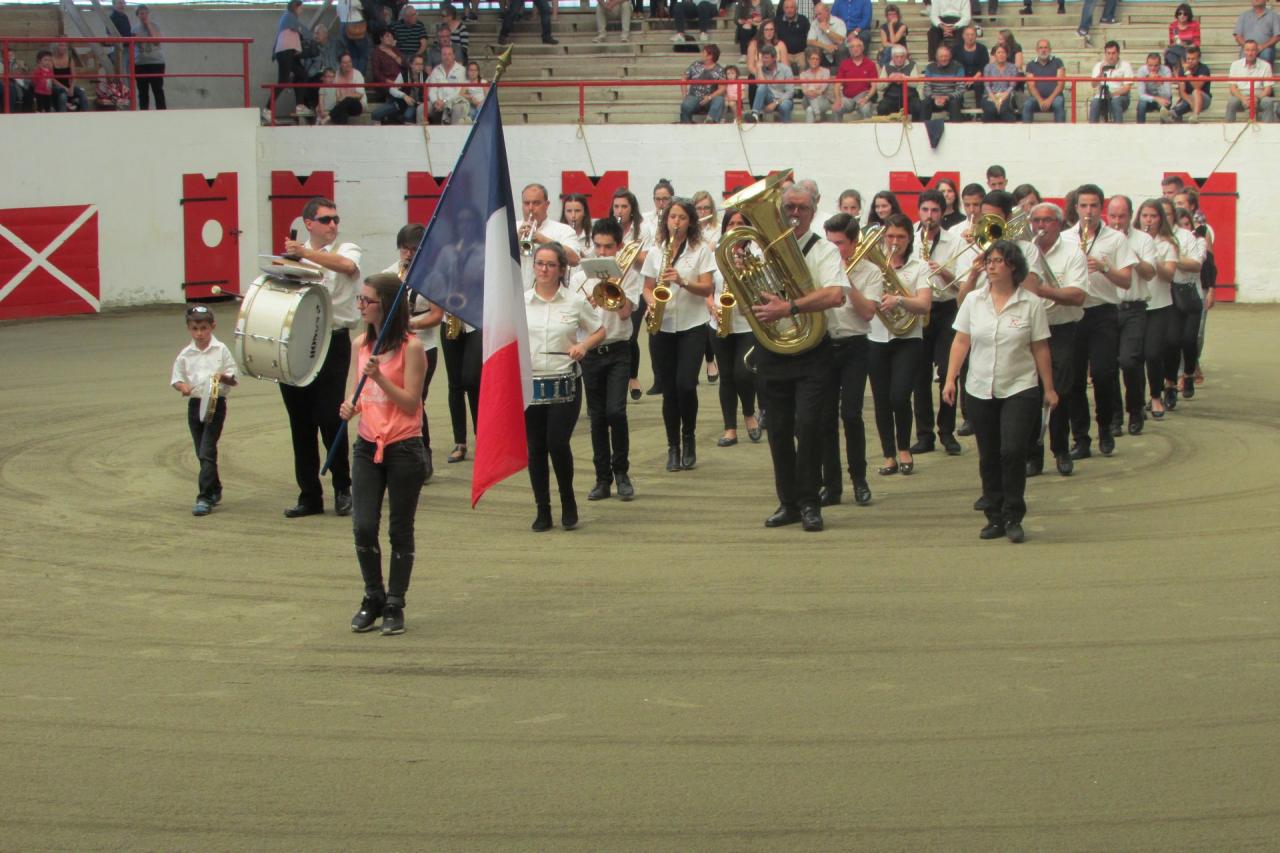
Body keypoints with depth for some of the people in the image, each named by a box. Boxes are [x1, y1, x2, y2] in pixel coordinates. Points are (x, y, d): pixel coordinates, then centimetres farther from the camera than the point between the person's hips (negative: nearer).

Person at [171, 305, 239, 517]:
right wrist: (182, 386, -12)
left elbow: (234, 380, -1)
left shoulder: (221, 350, -2)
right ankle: (215, 491, 30)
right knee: (202, 453, 12)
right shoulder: (185, 354, 5)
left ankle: (205, 498, -14)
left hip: (216, 403, -4)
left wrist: (223, 377, -22)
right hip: (194, 403, 4)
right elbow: (176, 379, 10)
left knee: (207, 452, -12)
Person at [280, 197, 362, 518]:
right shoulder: (295, 256, 16)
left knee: (330, 418, -9)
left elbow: (347, 265, -21)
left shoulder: (347, 250, 3)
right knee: (300, 423, 6)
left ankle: (342, 489, 8)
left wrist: (305, 253, -26)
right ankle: (309, 495, 14)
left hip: (332, 343, -4)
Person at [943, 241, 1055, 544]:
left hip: (1020, 390, -3)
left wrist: (1049, 388, 2)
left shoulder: (1031, 304, -3)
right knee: (989, 458, 8)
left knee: (1013, 452, -15)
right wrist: (950, 379, -4)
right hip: (980, 391, 3)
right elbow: (961, 342, 4)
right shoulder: (973, 301, 4)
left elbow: (1040, 349, 0)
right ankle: (995, 518, 18)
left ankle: (1013, 518, -1)